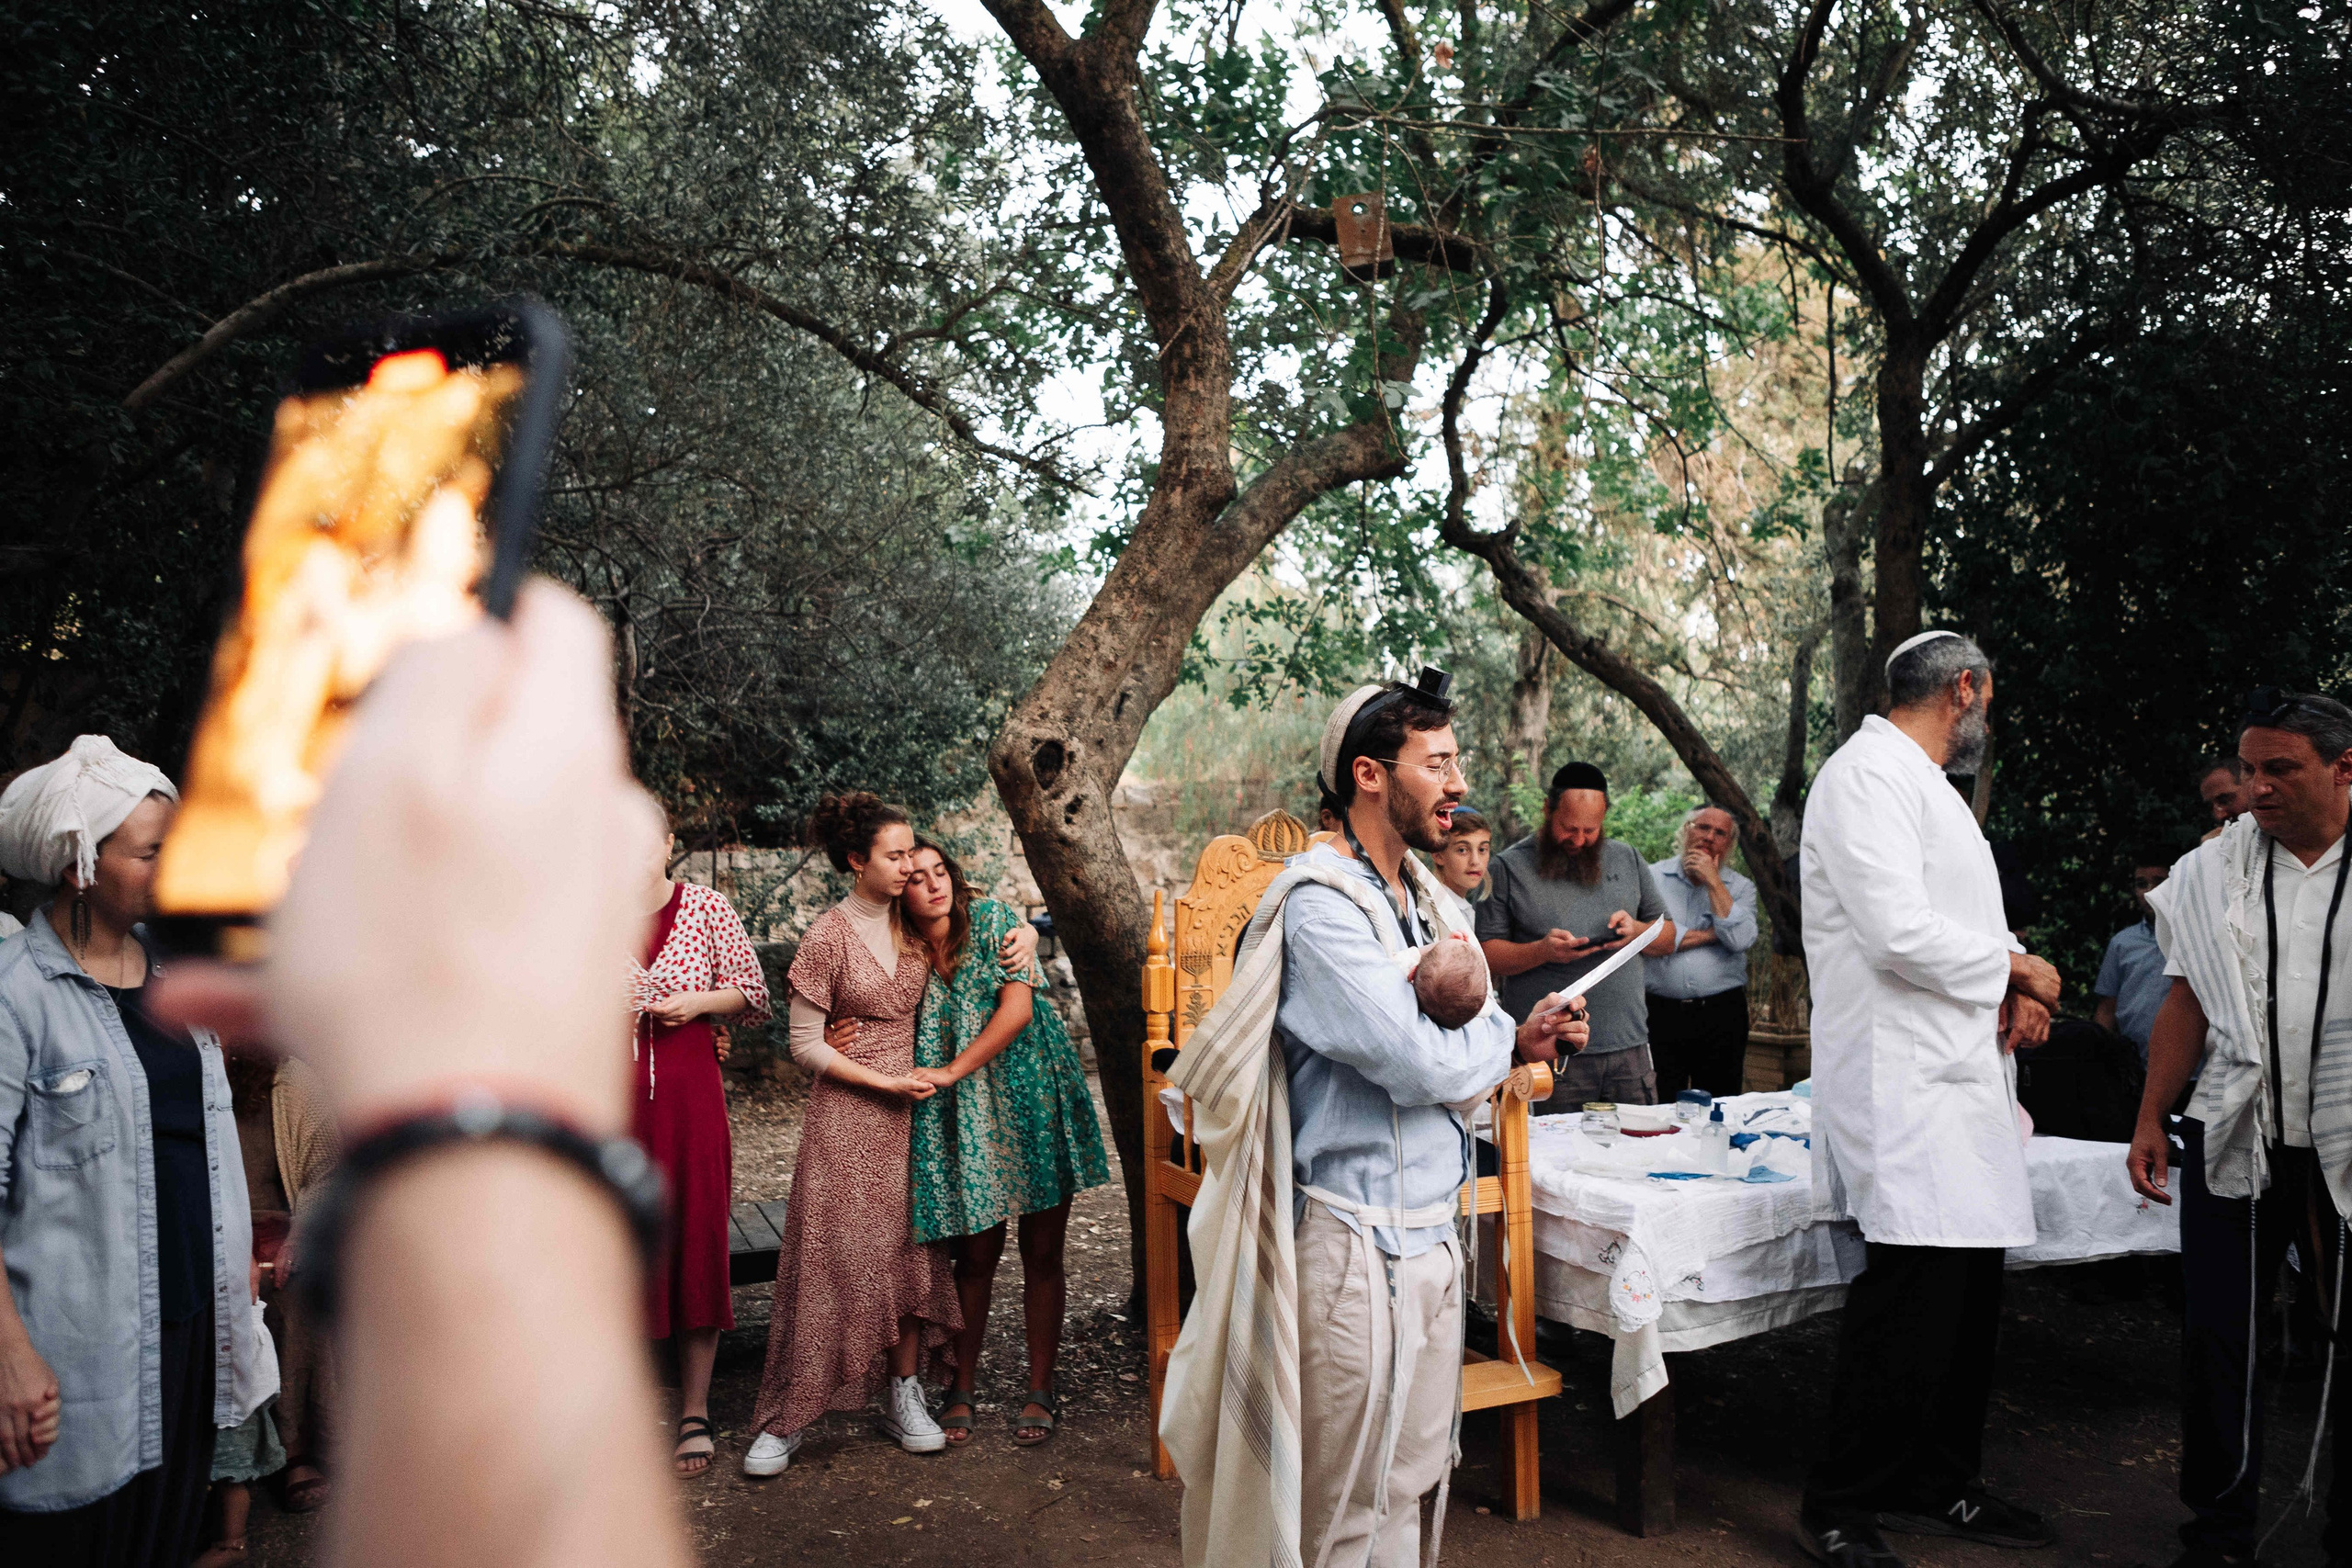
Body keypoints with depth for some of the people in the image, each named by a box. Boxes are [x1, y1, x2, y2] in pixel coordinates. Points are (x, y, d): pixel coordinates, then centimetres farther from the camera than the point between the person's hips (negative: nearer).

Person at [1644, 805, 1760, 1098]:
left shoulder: (1740, 887, 10)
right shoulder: (1652, 878, 4)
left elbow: (1740, 940, -9)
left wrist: (1712, 881, -7)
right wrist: (1712, 934, -5)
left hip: (1722, 1012, 1)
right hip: (1660, 1012, -1)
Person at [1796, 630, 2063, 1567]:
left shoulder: (1923, 786, 22)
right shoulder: (1868, 776, -11)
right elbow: (1899, 933, -21)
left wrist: (2014, 992, 5)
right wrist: (2014, 967, -6)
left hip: (1963, 1086, 10)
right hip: (1904, 1091, -10)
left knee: (1966, 1295, 14)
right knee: (1912, 1296, -10)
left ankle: (1937, 1487, 27)